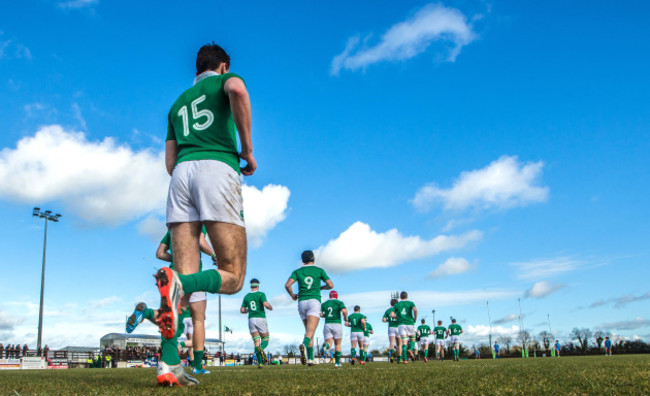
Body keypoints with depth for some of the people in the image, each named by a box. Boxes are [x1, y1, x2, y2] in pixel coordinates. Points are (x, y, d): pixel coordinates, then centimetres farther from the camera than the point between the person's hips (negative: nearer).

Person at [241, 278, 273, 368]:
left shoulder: (246, 296, 11)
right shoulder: (261, 294, -3)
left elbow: (242, 310, 12)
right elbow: (266, 304, -18)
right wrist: (271, 307, 4)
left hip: (251, 320, 3)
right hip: (261, 319, -3)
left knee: (256, 342, 6)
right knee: (265, 340, 9)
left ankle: (260, 363, -8)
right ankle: (261, 349, -27)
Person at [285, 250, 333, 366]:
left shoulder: (297, 271, 10)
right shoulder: (319, 270, 9)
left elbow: (287, 285, -5)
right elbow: (331, 285, 4)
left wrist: (292, 295, 13)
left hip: (301, 302, 3)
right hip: (314, 301, -3)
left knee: (309, 330, 16)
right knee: (310, 331, -15)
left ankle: (310, 358, 10)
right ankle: (304, 345, -47)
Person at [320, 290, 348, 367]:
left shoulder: (323, 304, 11)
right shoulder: (339, 302, 1)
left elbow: (320, 314, 0)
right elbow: (344, 311, -18)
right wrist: (346, 318, 2)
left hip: (327, 325, 2)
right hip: (337, 325, -2)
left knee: (329, 344, -1)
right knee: (337, 345, 15)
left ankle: (325, 346, -38)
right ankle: (337, 362, 14)